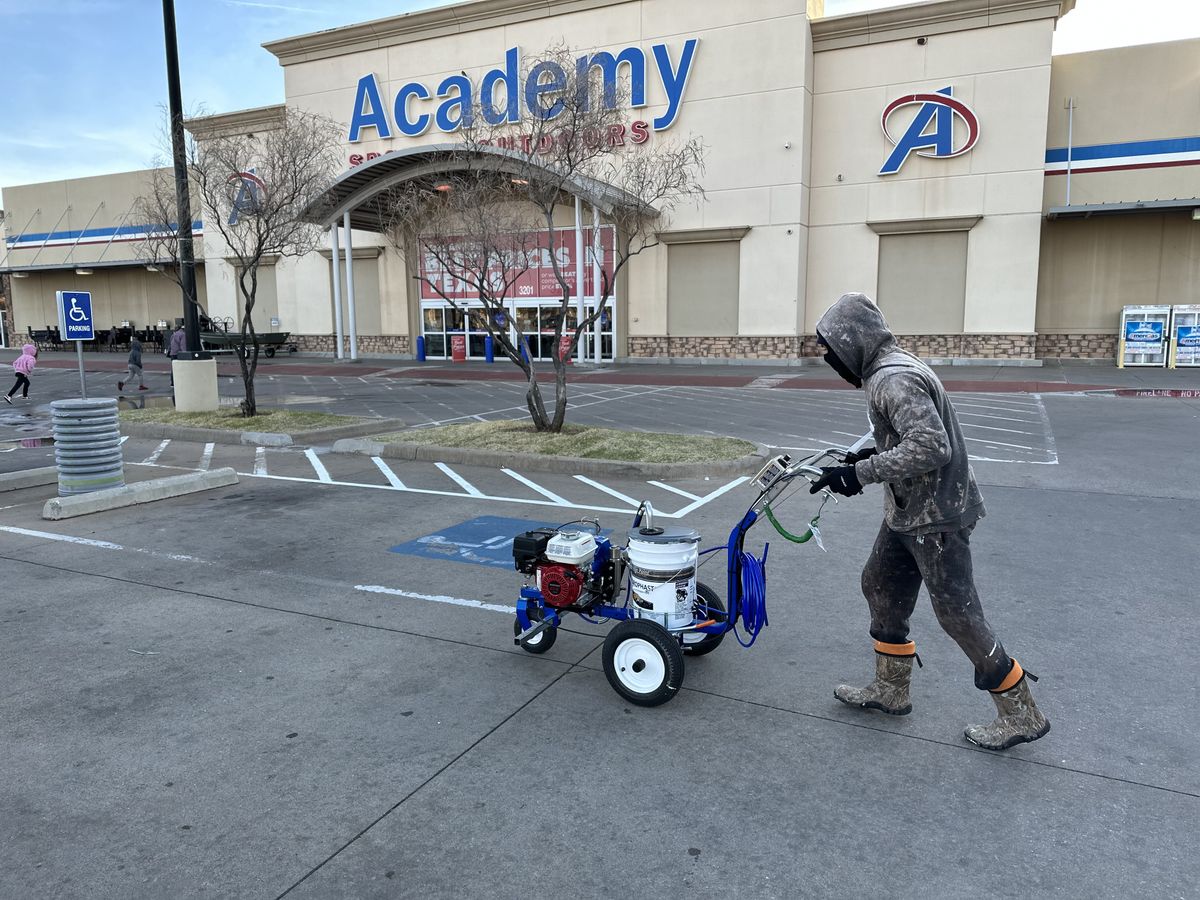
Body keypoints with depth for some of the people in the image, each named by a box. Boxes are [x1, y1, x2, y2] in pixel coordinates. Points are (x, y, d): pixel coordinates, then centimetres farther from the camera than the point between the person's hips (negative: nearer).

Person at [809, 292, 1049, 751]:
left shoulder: (895, 379, -22)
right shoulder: (889, 371, 11)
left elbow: (930, 447, -32)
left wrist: (861, 472, -29)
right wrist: (874, 454, 10)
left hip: (936, 518, -11)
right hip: (907, 512, 11)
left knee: (959, 614, -1)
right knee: (880, 588, 17)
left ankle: (1022, 716, 15)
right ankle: (890, 689, 32)